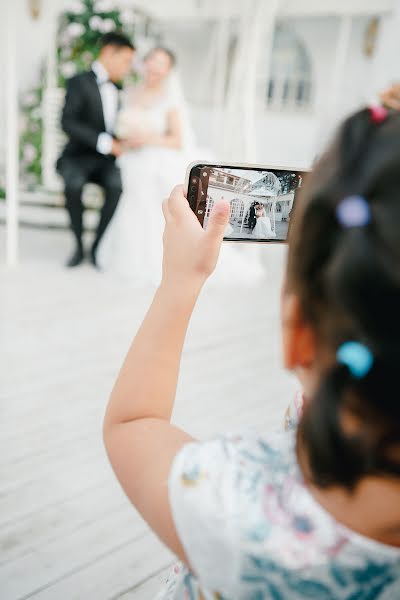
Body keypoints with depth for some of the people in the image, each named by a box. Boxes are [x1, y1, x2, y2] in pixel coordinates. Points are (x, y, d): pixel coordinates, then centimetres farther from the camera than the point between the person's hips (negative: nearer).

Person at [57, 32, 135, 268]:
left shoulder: (117, 89, 17)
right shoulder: (80, 82, -3)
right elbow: (68, 122, -17)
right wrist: (105, 142, -24)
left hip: (106, 158, 4)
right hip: (79, 156, -4)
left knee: (118, 184, -30)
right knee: (74, 182, -37)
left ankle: (97, 247, -16)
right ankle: (79, 246, -16)